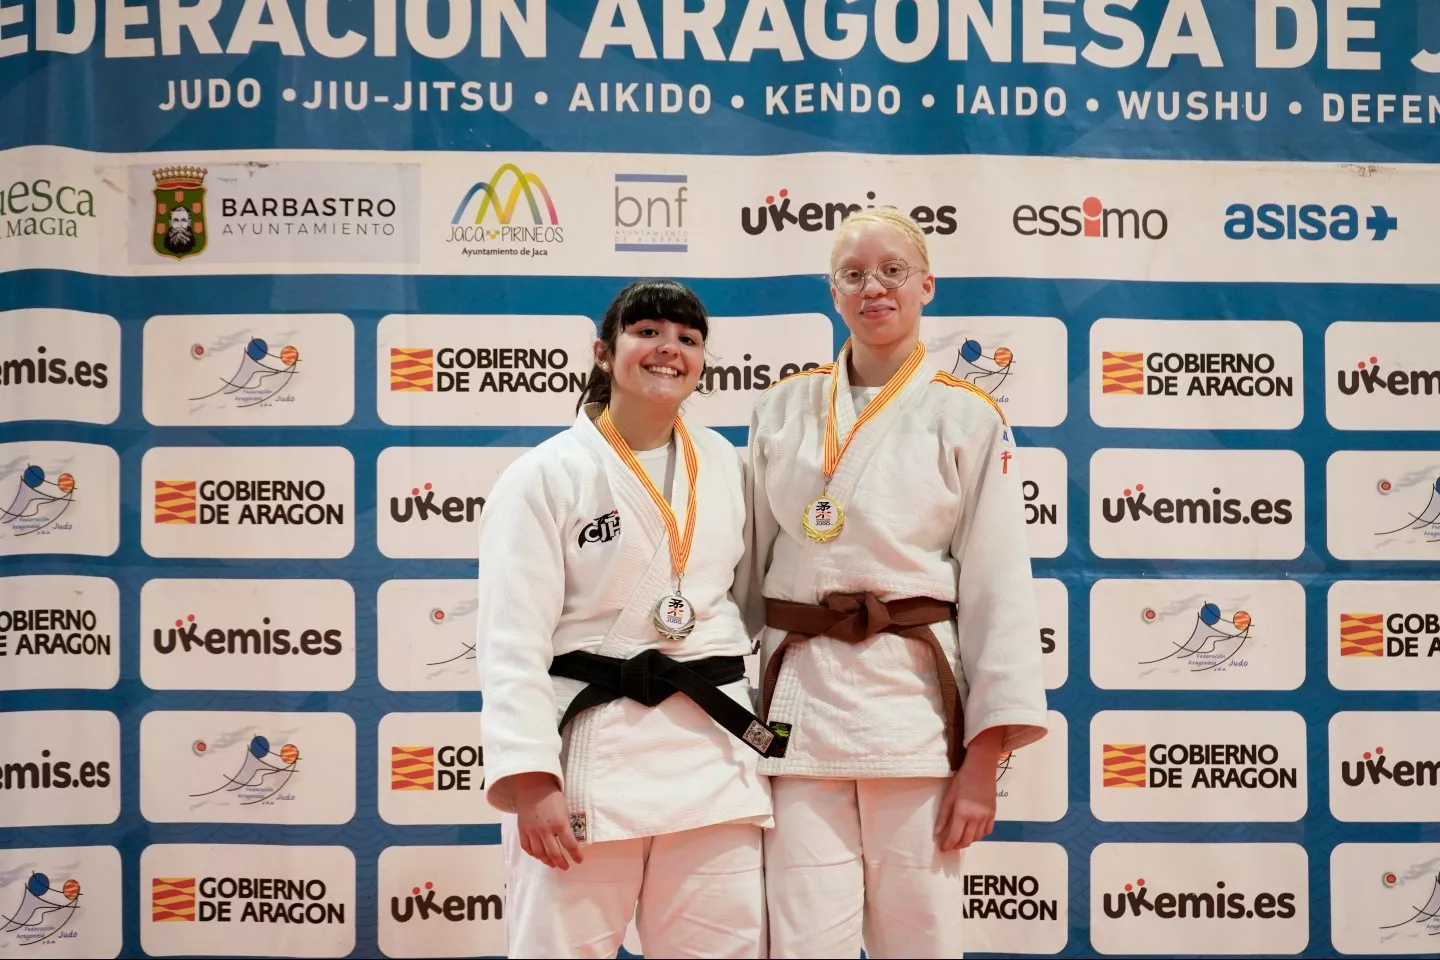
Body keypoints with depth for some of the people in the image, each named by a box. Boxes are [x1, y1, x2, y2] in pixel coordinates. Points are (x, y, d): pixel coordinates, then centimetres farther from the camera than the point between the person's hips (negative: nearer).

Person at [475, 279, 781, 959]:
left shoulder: (727, 466, 10)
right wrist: (529, 779, -17)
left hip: (715, 747, 5)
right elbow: (512, 641, -9)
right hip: (588, 750, -4)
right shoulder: (545, 477, -5)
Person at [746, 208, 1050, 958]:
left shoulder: (968, 420, 1)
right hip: (797, 698, 2)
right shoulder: (781, 409, 8)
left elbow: (998, 590, -2)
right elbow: (747, 566, 12)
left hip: (915, 698, -1)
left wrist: (984, 761, -8)